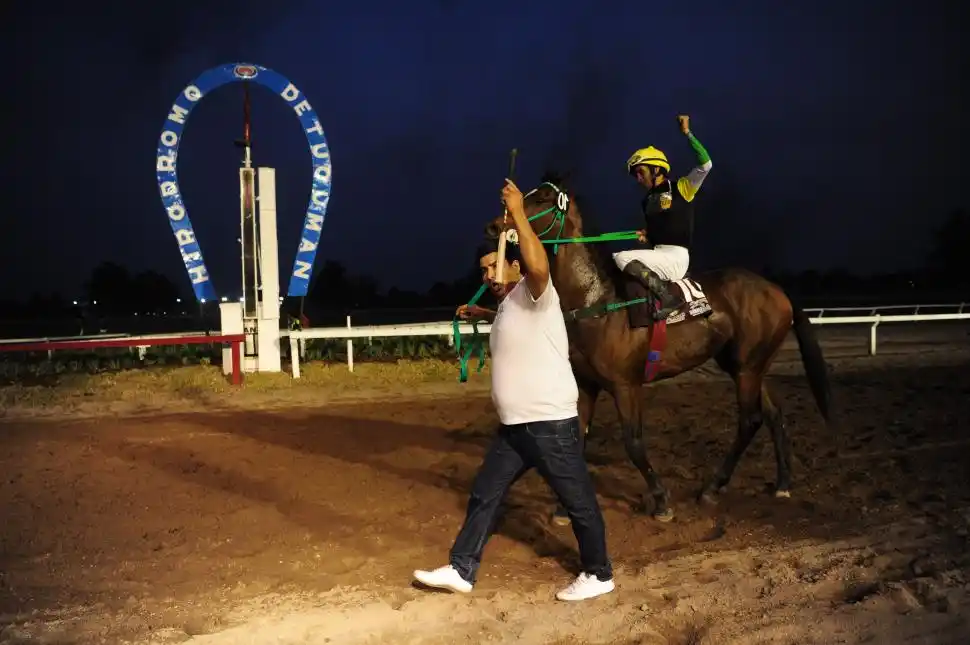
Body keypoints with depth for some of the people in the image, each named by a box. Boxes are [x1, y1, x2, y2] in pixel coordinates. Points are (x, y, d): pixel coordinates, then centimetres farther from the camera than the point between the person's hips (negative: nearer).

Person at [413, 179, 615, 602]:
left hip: (550, 423, -9)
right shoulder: (507, 306, 16)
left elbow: (539, 266, -35)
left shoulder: (534, 295, -11)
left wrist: (518, 214, -29)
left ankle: (598, 575, 19)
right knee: (484, 495, 12)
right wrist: (483, 314, 38)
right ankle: (461, 571, 22)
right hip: (514, 425, 9)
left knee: (577, 500, 4)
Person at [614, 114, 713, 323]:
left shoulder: (681, 188, -2)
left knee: (622, 258, -23)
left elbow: (705, 164, -15)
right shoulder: (647, 201, 17)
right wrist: (646, 235, 5)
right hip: (658, 256, 8)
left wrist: (687, 133, -17)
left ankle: (669, 297, -23)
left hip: (676, 257, -8)